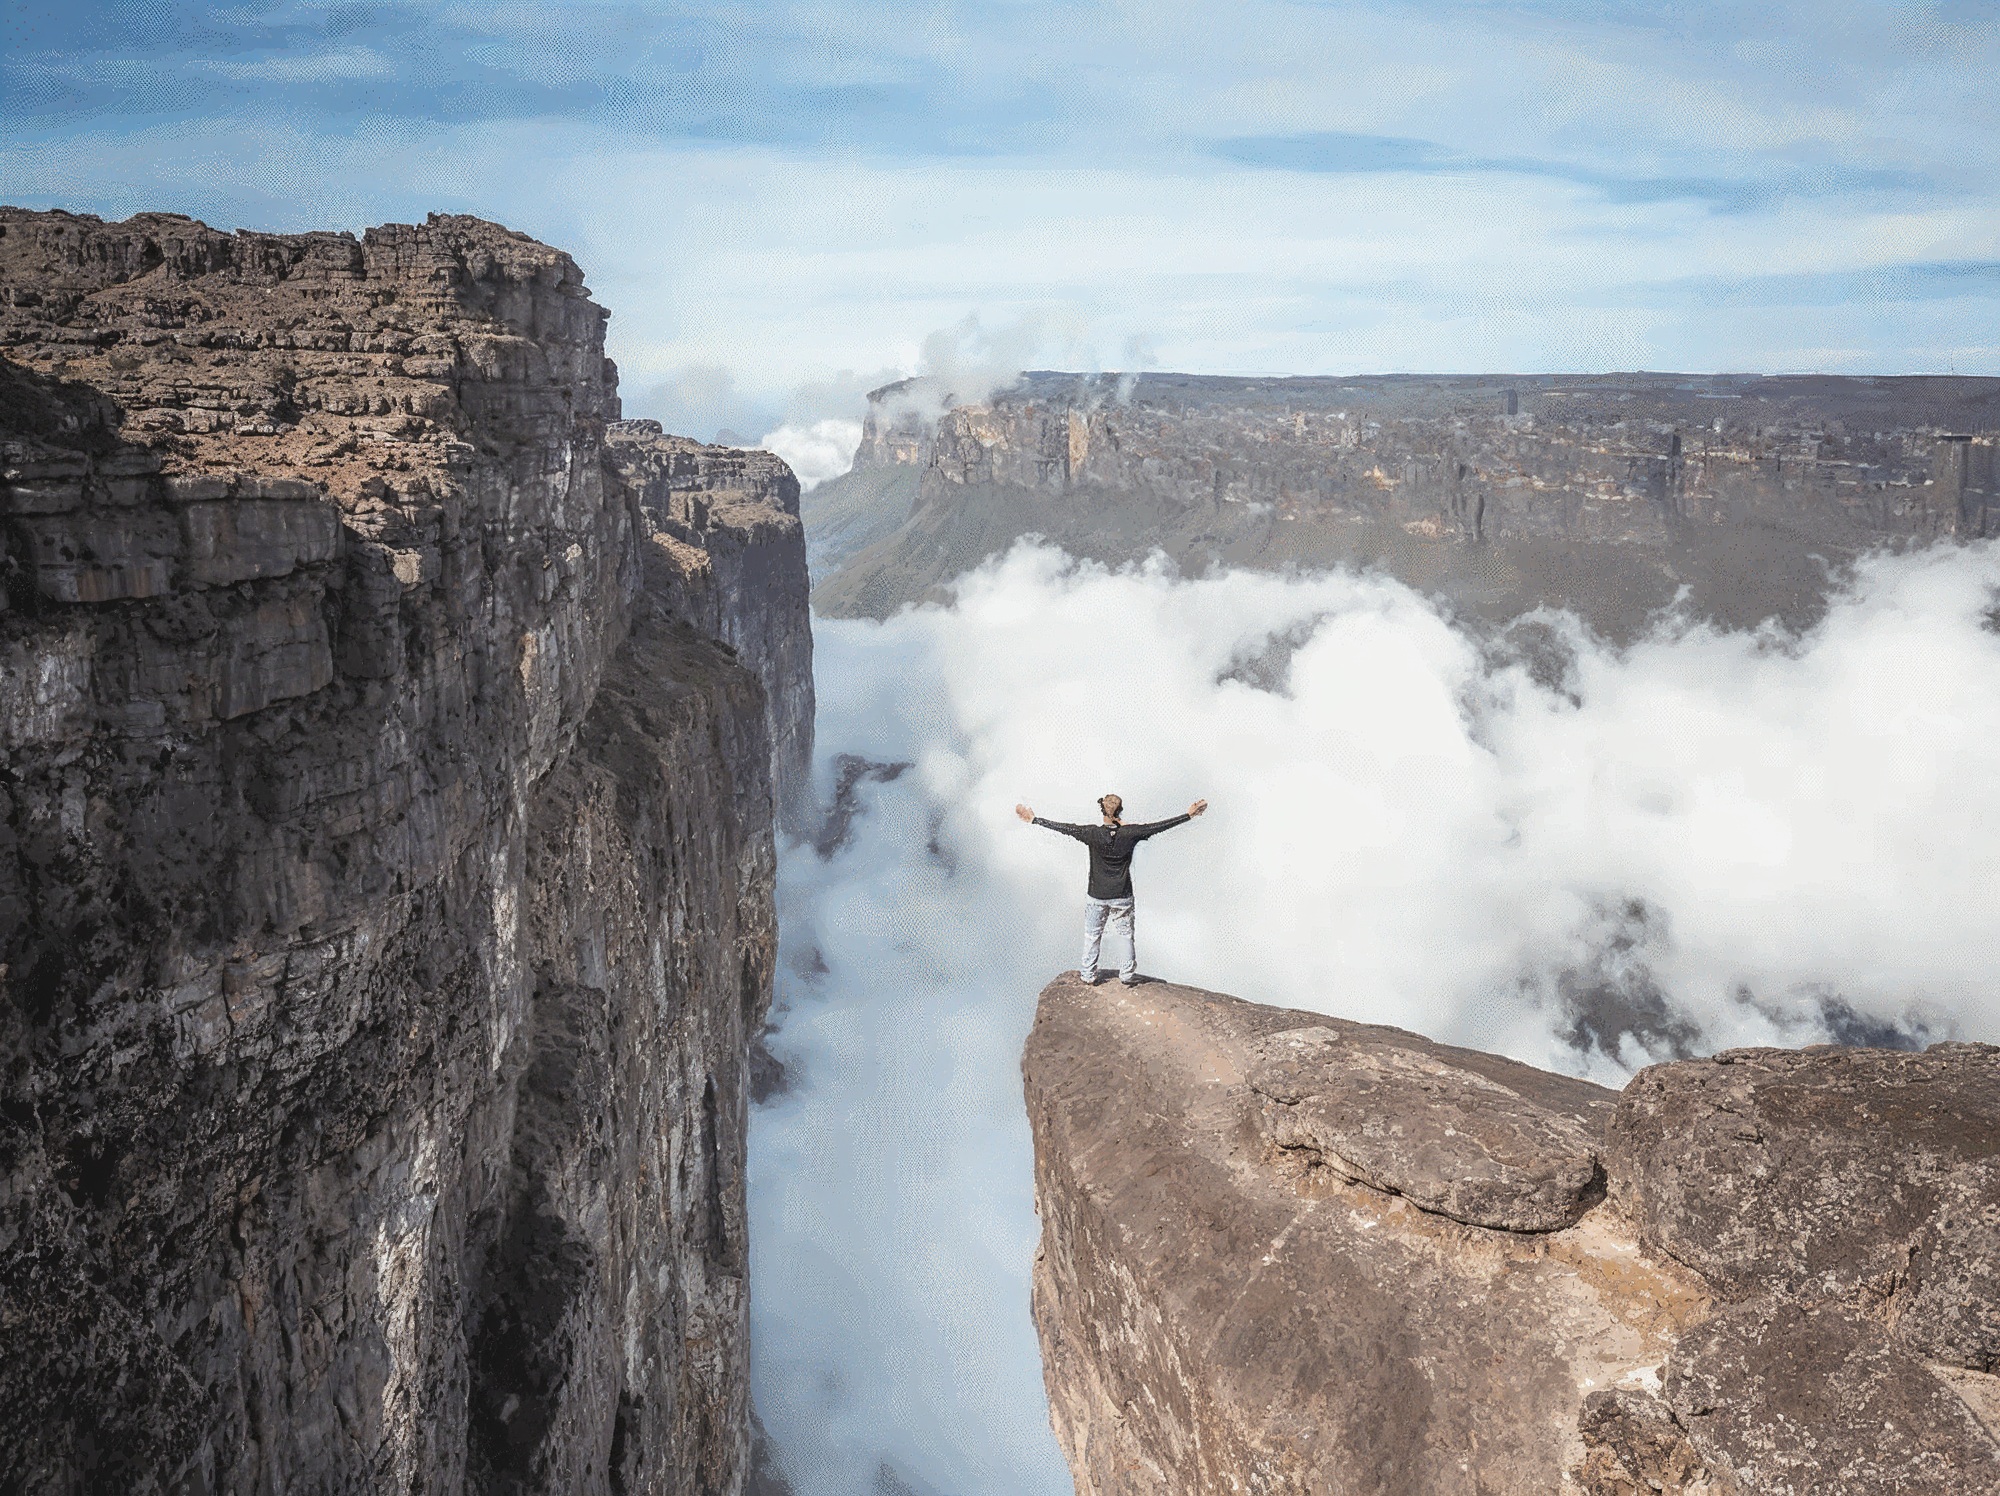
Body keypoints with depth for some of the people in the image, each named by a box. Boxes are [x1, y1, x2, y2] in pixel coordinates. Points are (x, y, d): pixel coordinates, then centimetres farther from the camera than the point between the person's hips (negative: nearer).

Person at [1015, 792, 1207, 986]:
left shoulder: (1093, 834, -14)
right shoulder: (1129, 833, -13)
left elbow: (1065, 828, -10)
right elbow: (1159, 826, -9)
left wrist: (1034, 819, -3)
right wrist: (1189, 815, -2)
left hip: (1097, 897, 0)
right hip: (1122, 897, 0)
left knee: (1092, 936, 14)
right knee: (1127, 935, 17)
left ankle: (1088, 976, 24)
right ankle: (1127, 975, 24)